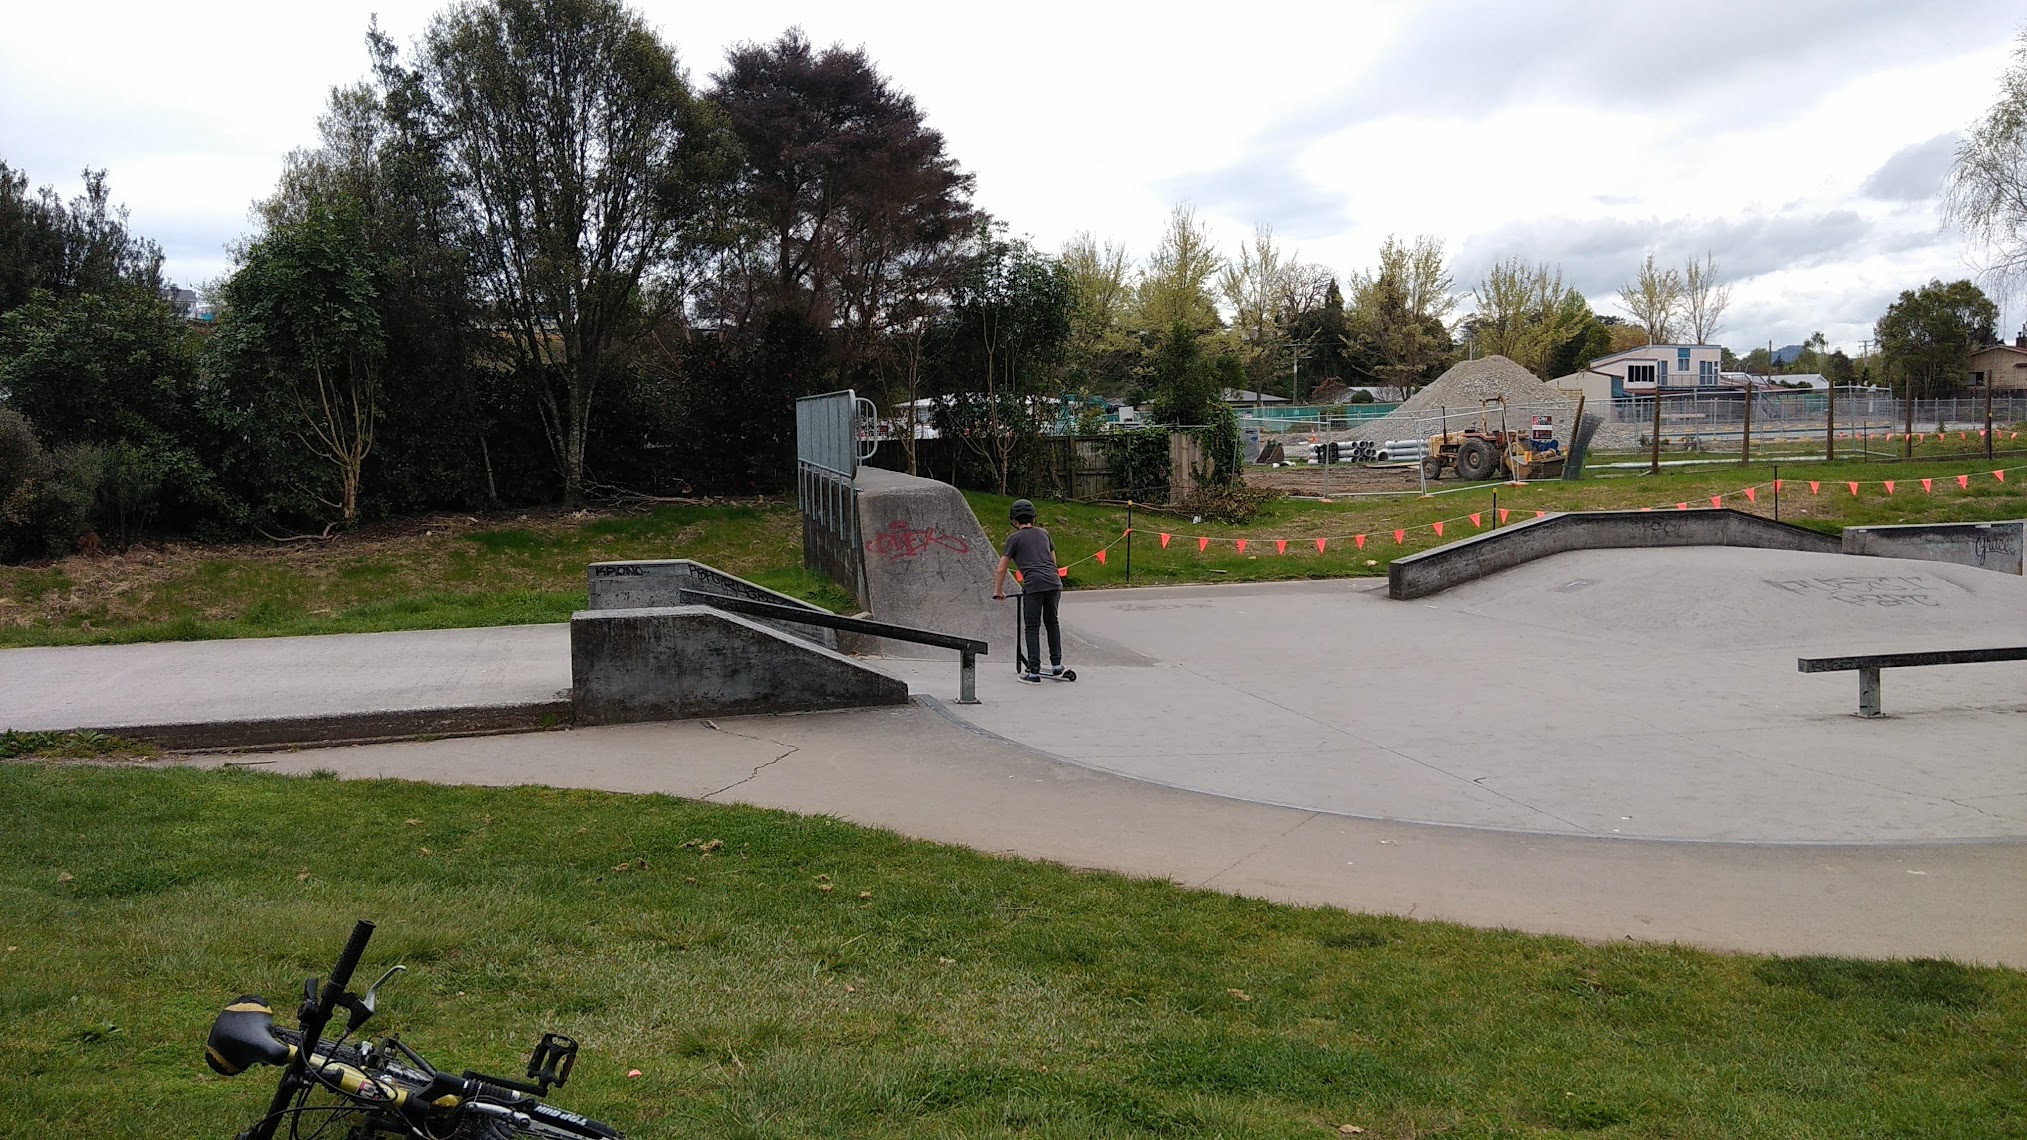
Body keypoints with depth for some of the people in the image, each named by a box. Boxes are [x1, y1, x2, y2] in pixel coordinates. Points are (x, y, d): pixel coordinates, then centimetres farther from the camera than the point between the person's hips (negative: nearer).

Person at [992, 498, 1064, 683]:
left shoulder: (1014, 538, 8)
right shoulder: (1043, 533, 22)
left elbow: (1002, 568, 10)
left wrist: (998, 590, 21)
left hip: (1033, 585, -4)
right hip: (1054, 582, 4)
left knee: (1032, 628, 3)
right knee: (1052, 622, 20)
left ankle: (1034, 672, 2)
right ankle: (1056, 665, 23)